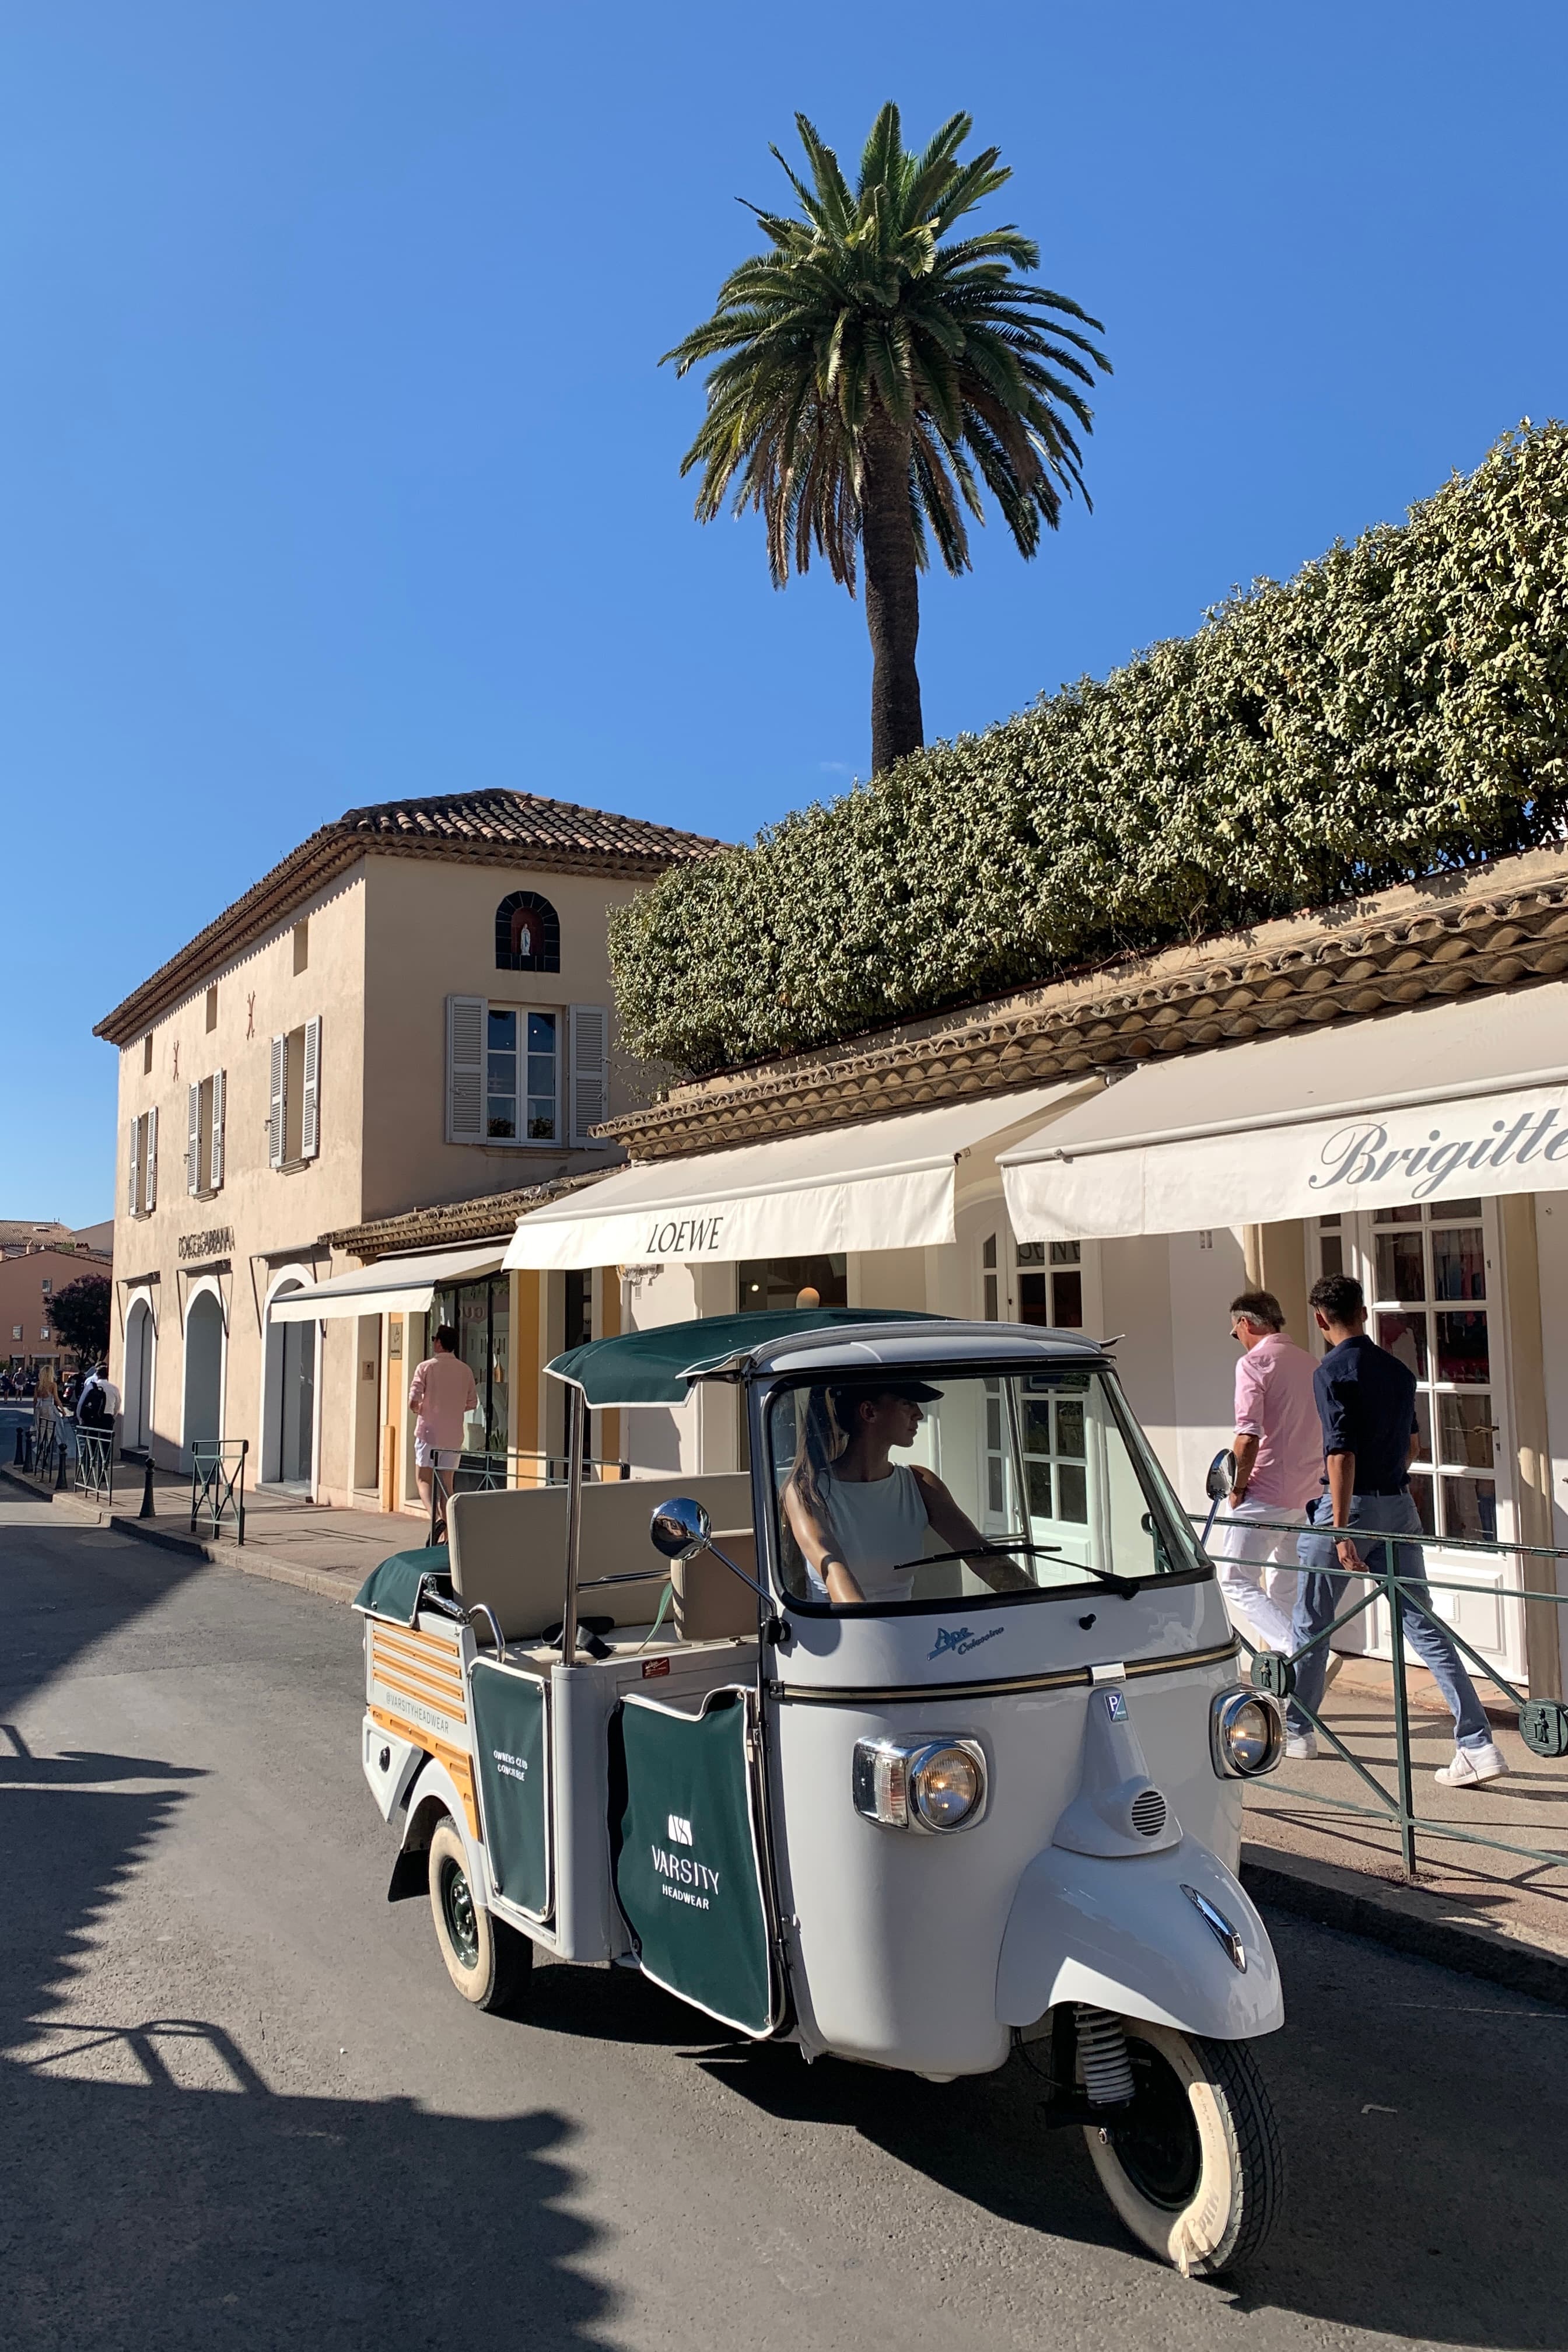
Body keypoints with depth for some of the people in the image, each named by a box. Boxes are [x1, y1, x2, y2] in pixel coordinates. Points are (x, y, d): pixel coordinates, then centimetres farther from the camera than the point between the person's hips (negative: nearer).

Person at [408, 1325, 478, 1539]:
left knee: (424, 1479, 3)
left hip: (429, 1431, -4)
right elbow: (472, 1403, 11)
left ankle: (437, 1518, -21)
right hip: (453, 1435, 4)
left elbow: (414, 1400, -13)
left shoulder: (426, 1367, -6)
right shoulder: (465, 1371, 5)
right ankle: (446, 1535, 10)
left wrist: (417, 1409, 9)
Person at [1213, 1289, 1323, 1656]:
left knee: (1236, 1580, -2)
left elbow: (1249, 1435, -20)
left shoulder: (1253, 1362, -11)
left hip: (1265, 1495, -8)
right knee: (1288, 1590, 15)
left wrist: (1237, 1487, -9)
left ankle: (1291, 1647, -18)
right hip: (1307, 1495, 8)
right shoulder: (1308, 1362, 13)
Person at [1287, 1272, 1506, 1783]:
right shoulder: (1398, 1369, 9)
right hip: (1399, 1505, 6)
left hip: (1352, 1505, -6)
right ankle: (1479, 1744, 0)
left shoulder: (1332, 1372, -14)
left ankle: (1296, 1730, 24)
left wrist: (1341, 1533, -20)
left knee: (1311, 1622, 11)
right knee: (1422, 1623, 6)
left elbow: (1341, 1454, -20)